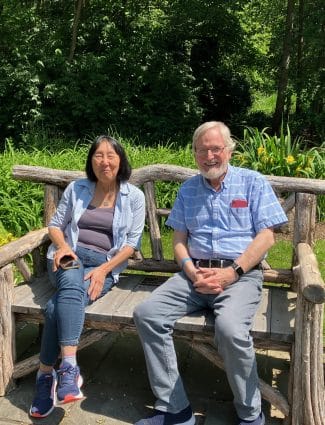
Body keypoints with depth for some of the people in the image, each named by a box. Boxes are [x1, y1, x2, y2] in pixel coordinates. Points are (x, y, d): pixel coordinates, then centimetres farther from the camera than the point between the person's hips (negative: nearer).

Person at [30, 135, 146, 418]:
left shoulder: (134, 196, 5)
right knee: (71, 282, -37)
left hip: (106, 265, -1)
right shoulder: (76, 189, 12)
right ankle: (69, 367, -39)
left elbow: (132, 241, 0)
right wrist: (62, 245, -8)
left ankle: (46, 374, -20)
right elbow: (55, 225, 15)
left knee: (57, 307, -31)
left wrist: (104, 269, -13)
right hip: (70, 257, 1)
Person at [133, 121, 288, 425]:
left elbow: (266, 236, -3)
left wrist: (232, 273, -14)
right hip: (195, 273, 4)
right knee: (146, 314, -18)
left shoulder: (253, 182, 6)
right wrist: (192, 272, -8)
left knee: (230, 327, -34)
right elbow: (179, 239, 12)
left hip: (241, 274, -4)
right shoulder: (188, 189, 17)